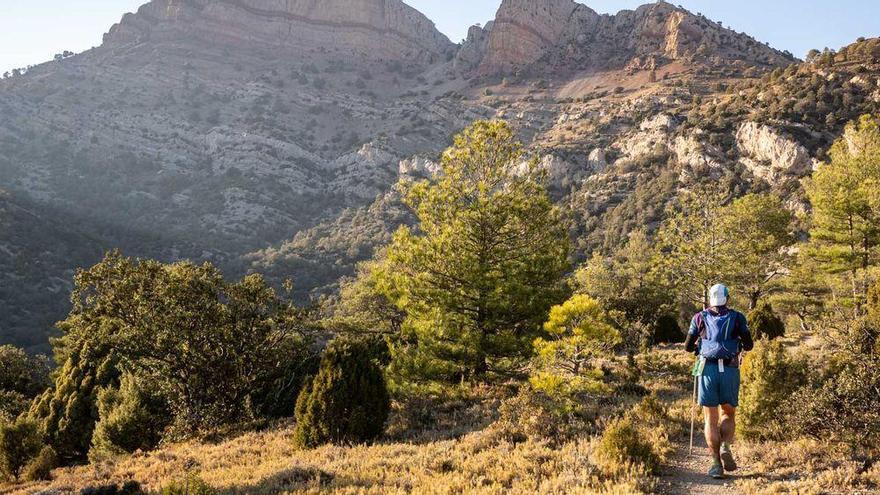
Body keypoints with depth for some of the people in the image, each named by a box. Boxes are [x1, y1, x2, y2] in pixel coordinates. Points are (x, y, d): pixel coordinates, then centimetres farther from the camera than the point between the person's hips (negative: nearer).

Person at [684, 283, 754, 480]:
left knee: (711, 418, 5)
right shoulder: (737, 317, 8)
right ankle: (726, 447, -9)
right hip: (730, 369, 0)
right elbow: (749, 345, 7)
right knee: (728, 414, 16)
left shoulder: (700, 318, 9)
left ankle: (716, 463, -2)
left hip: (708, 369, 0)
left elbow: (688, 347, 12)